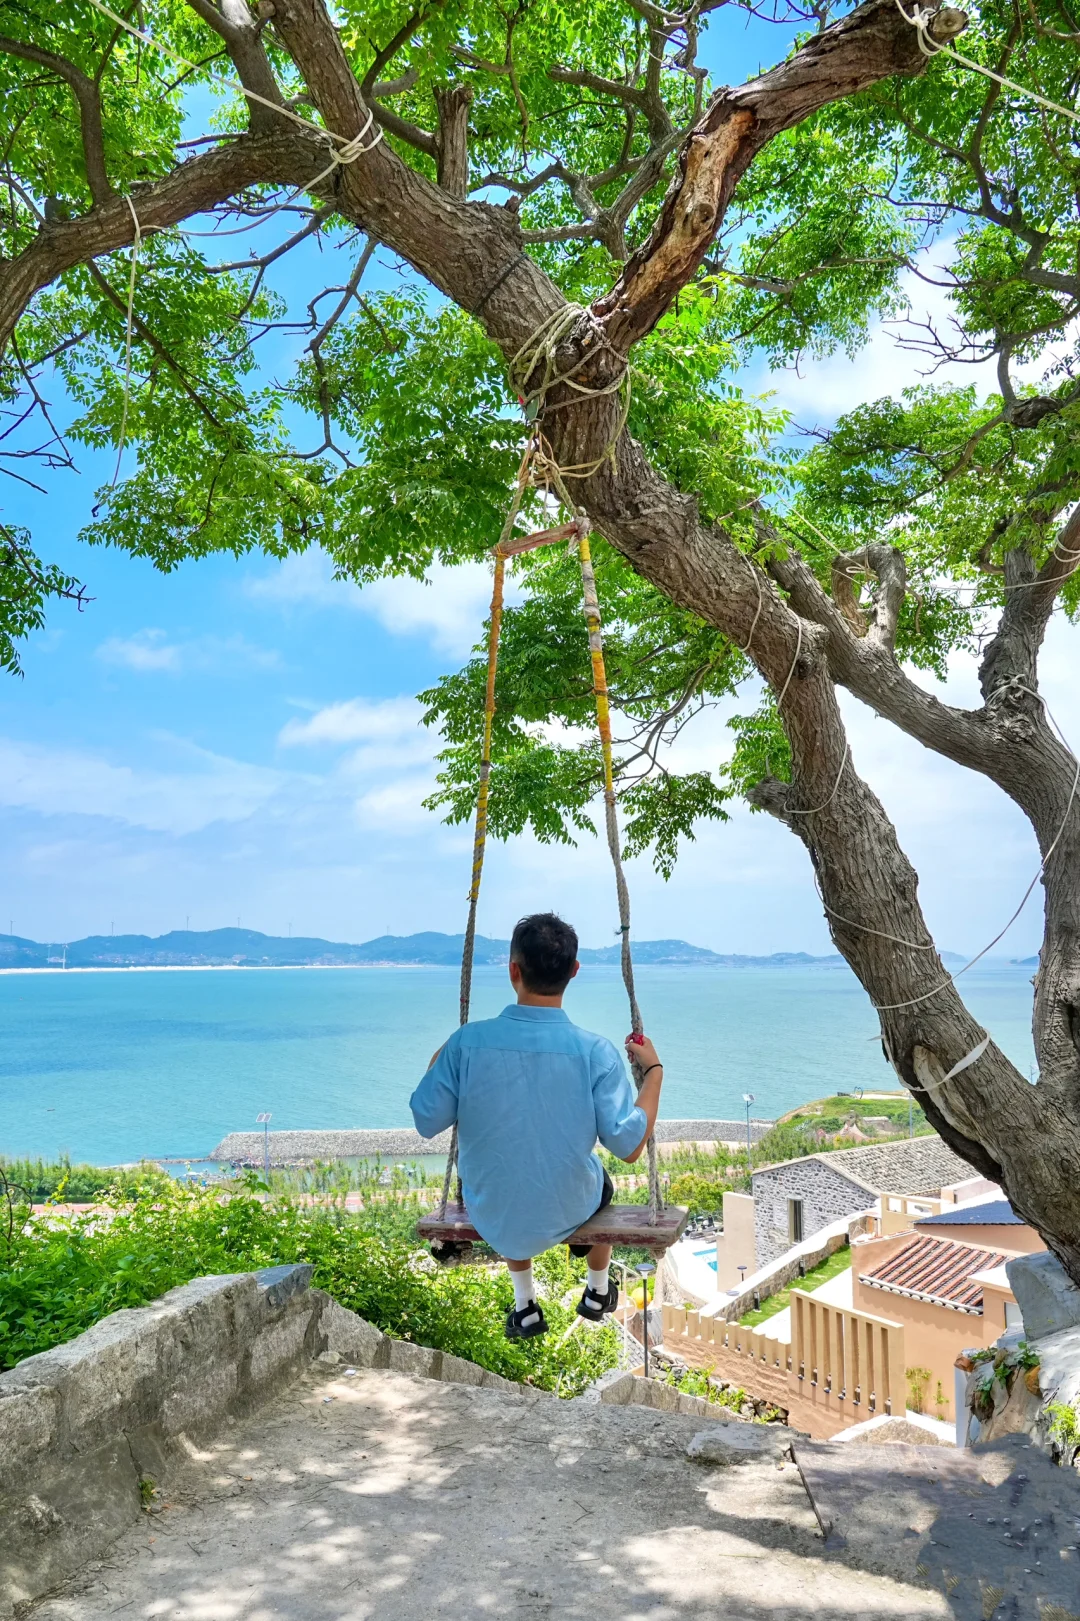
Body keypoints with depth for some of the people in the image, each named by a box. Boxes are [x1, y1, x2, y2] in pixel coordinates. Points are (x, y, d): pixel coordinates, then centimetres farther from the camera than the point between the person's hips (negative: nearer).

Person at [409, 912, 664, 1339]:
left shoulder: (467, 1042, -23)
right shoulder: (595, 1052, -25)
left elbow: (426, 1122, -11)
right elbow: (629, 1145, -19)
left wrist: (437, 1064, 7)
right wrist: (652, 1070, -7)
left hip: (490, 1215, 1)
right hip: (567, 1213, 0)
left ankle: (524, 1307, 42)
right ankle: (598, 1294, 53)